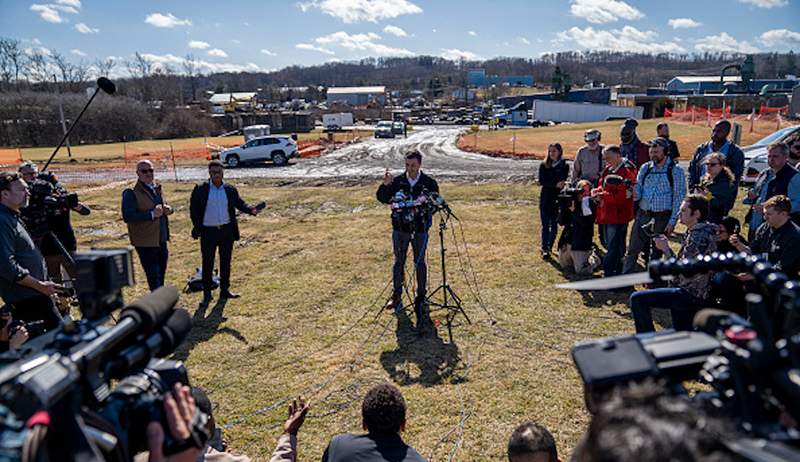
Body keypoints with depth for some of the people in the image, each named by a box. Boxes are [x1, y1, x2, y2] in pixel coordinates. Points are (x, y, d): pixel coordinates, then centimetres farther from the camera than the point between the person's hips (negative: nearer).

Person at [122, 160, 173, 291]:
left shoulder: (157, 188, 12)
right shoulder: (131, 193, -12)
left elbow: (164, 205, 25)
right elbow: (127, 216, -21)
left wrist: (168, 209, 1)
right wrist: (151, 214, -24)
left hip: (161, 240, 8)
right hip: (146, 243, -7)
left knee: (161, 275, 18)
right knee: (153, 277, -5)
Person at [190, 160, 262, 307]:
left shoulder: (230, 189, 3)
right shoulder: (200, 190, -4)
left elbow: (239, 203, 10)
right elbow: (193, 208, -1)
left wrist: (251, 209, -9)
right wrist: (197, 227, -8)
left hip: (227, 230, 3)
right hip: (208, 232, -3)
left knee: (226, 262, 12)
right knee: (207, 264, 2)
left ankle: (224, 290, 25)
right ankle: (206, 294, 13)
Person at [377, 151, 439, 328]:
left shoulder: (429, 183, -2)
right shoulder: (397, 181, 0)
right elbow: (383, 198, -5)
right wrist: (385, 185, -23)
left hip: (420, 229, -1)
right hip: (400, 229, 1)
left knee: (420, 263, 6)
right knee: (399, 262, 8)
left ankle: (421, 295, 19)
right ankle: (397, 295, 20)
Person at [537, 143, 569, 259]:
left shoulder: (564, 166, 2)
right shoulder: (543, 165, 4)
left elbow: (562, 182, -7)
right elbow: (541, 181, -7)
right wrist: (555, 184, -20)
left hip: (558, 198, 0)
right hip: (545, 198, 0)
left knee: (554, 225, 7)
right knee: (545, 225, -3)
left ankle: (550, 246, 21)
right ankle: (544, 249, -2)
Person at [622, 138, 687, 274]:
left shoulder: (675, 171, -4)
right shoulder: (645, 168, 7)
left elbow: (679, 198, -5)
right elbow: (638, 193, 8)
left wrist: (672, 222, -10)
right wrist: (633, 194, -17)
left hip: (662, 217, -3)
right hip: (643, 215, 3)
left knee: (656, 253, 8)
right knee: (633, 250, 2)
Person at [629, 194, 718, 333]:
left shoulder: (700, 236, -22)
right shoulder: (695, 231, 10)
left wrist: (666, 249, -15)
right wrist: (666, 246, 7)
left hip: (690, 295, -11)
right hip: (694, 294, 11)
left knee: (637, 299, -16)